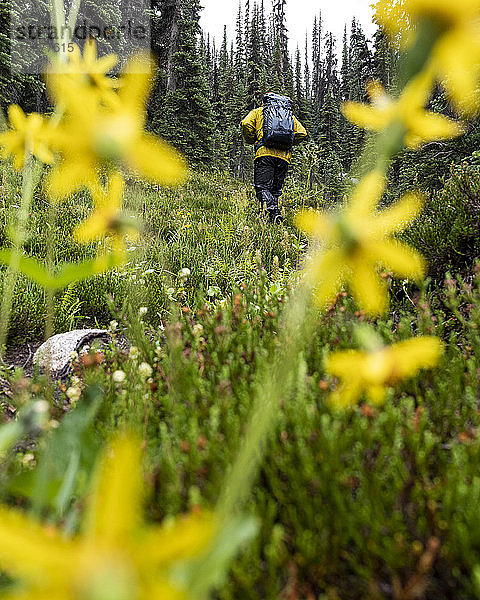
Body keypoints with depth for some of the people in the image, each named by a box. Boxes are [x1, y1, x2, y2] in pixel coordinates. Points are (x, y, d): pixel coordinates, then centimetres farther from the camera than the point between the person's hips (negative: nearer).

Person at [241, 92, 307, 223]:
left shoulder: (258, 111, 18)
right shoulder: (290, 115, 27)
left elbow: (246, 124, -1)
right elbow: (302, 133, 12)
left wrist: (251, 140, 14)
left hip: (265, 153, -4)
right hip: (284, 156, 4)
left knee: (263, 188, -10)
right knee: (275, 190, 12)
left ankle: (274, 214, -32)